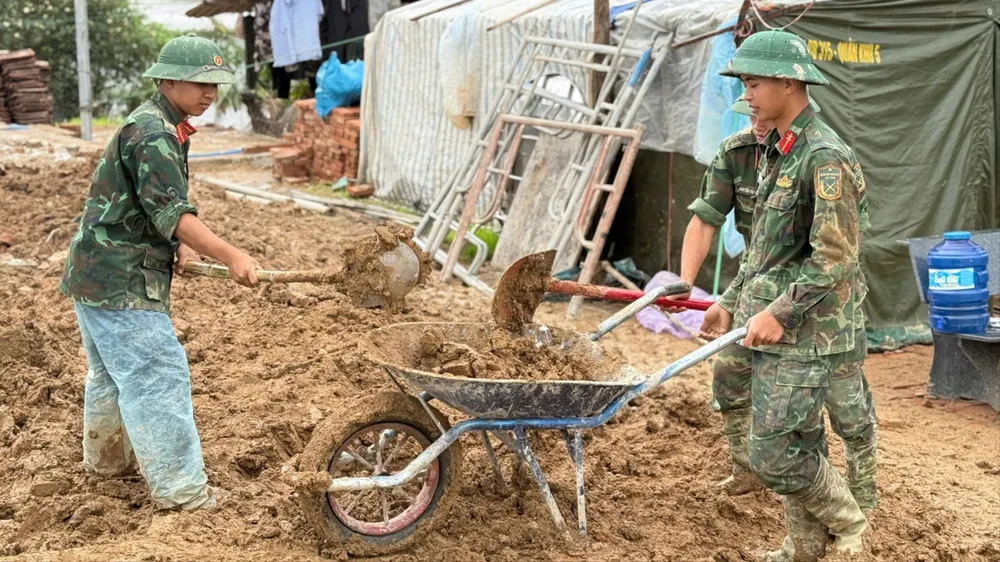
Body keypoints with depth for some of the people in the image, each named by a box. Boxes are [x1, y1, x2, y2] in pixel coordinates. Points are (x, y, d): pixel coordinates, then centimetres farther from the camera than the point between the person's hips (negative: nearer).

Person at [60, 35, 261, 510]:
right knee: (158, 373, -9)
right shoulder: (153, 133, -19)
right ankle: (180, 488, -4)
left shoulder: (165, 127, 14)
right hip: (119, 280, -11)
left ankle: (105, 456, 42)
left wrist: (181, 245, 6)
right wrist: (230, 256, -33)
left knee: (112, 371, 24)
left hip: (97, 275, 11)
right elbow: (170, 212, -28)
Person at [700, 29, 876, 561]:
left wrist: (780, 312, -21)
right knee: (800, 445, 16)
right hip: (774, 329, 9)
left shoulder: (825, 157, -17)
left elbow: (835, 257, -21)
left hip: (806, 336, -9)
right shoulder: (775, 152, 13)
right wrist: (731, 301, 18)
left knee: (772, 452, -6)